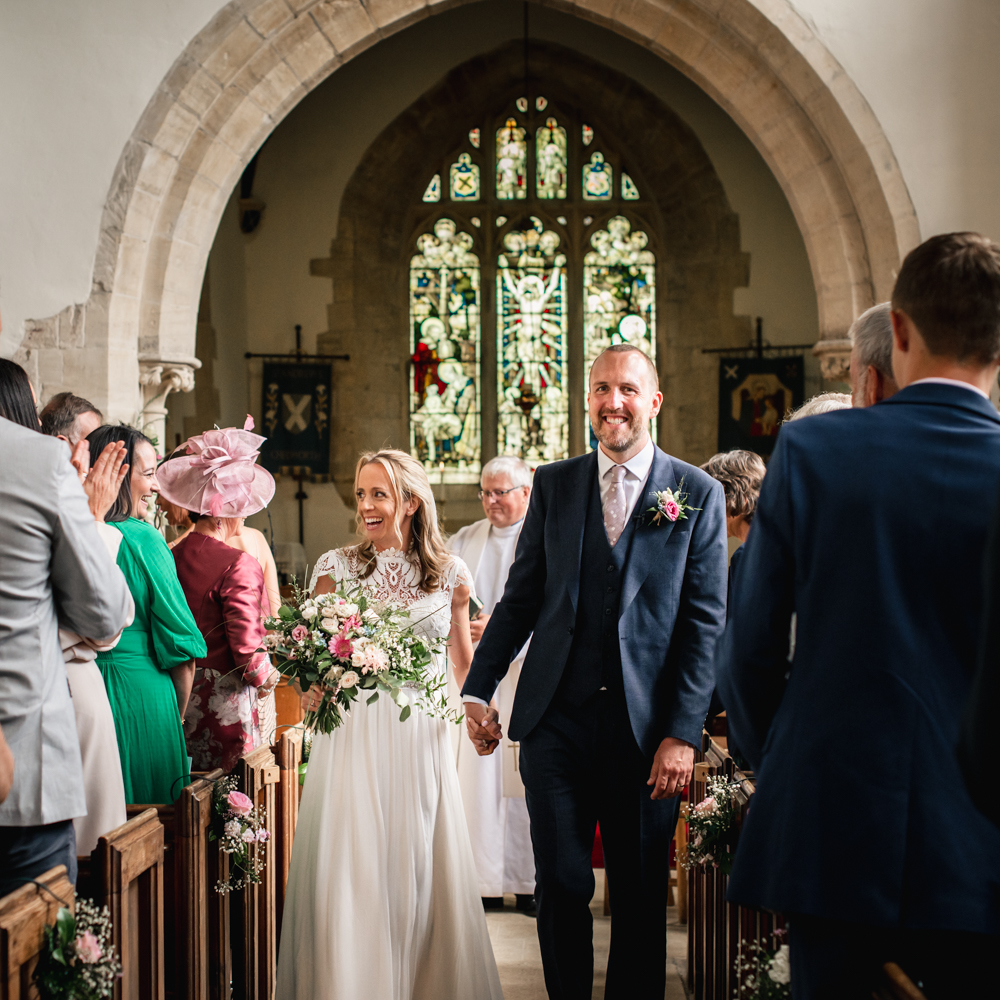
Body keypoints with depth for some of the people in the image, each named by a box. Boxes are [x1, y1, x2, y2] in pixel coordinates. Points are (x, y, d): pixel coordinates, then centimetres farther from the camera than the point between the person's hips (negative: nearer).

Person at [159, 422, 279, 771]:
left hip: (179, 699, 6)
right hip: (224, 702, -6)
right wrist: (264, 677, 3)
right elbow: (247, 647, -16)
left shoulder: (171, 557, 2)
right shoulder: (239, 566, -16)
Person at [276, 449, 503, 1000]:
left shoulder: (450, 573, 5)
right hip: (352, 735, -1)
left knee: (421, 868, 5)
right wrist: (315, 687, -14)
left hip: (423, 741, 1)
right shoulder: (336, 567, 2)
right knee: (350, 869, -3)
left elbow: (464, 662, 15)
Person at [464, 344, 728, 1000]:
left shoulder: (698, 494, 1)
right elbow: (520, 597, 10)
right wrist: (478, 690, 1)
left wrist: (682, 734, -9)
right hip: (556, 718, 1)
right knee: (561, 885, 5)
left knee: (641, 896, 9)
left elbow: (705, 621, -3)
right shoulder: (553, 485, 8)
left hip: (645, 725, -1)